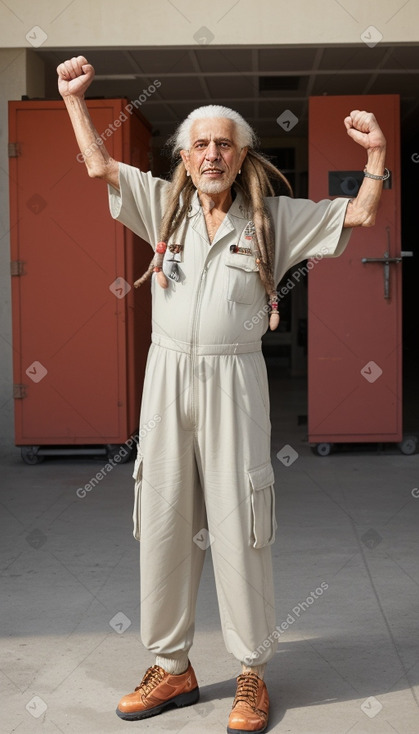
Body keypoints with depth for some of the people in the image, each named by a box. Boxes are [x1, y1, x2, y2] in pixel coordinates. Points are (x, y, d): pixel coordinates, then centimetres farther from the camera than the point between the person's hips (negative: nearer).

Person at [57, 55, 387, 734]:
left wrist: (376, 156, -6)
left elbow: (359, 217, 5)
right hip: (167, 376, 3)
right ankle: (172, 667, 22)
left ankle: (252, 674, 15)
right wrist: (74, 98, 10)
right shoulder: (165, 205, 9)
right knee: (162, 520, 7)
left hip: (233, 380, -3)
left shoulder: (273, 218, 4)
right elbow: (100, 167, 13)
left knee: (237, 526, 0)